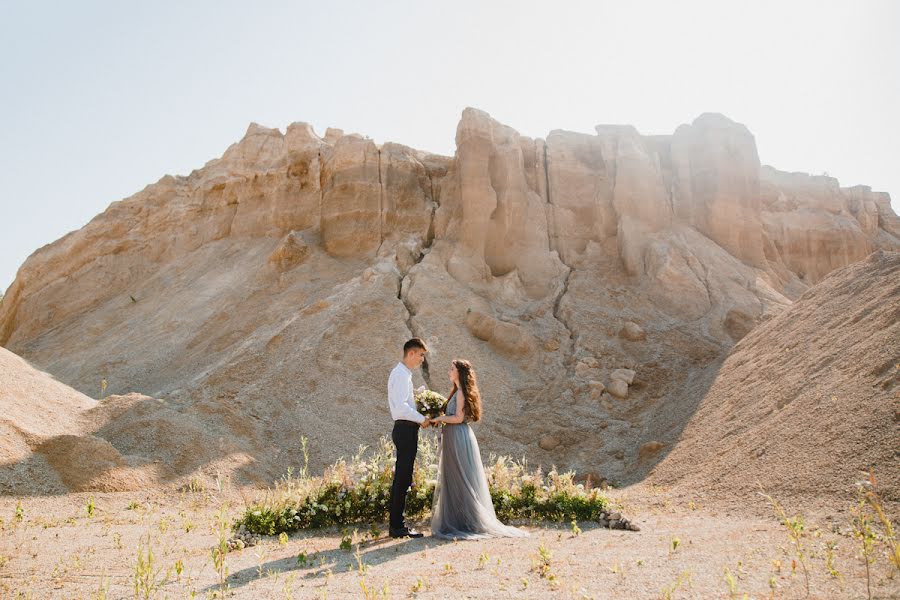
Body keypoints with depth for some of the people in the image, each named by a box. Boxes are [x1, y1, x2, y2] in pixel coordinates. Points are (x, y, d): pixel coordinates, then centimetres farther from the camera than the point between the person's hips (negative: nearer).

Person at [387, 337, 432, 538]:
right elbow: (401, 407, -22)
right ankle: (397, 527, -2)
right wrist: (422, 419, -14)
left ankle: (397, 524, 18)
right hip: (406, 429, -11)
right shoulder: (401, 375, -13)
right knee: (403, 479, -7)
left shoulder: (402, 374, 18)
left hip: (405, 430, 11)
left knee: (402, 479, 12)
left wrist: (418, 392, 12)